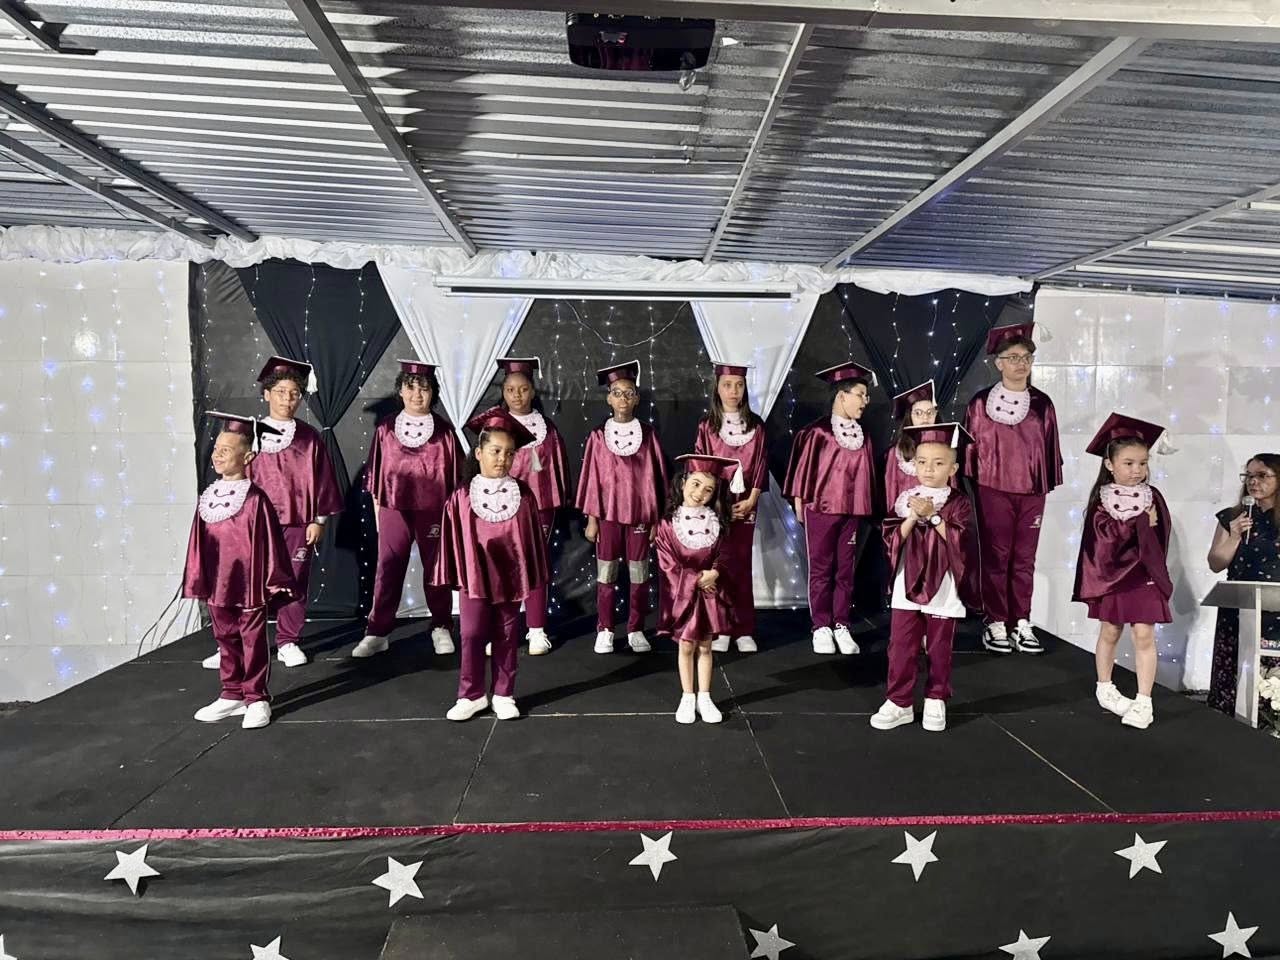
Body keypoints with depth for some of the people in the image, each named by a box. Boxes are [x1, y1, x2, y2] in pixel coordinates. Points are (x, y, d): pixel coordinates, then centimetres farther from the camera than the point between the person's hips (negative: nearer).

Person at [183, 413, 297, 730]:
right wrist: (197, 582, 12)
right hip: (217, 587, 6)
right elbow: (199, 543, 10)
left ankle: (256, 699, 17)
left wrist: (274, 582, -11)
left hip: (249, 586, -6)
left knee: (253, 643, 5)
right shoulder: (207, 498, 4)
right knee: (226, 642, 16)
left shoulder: (255, 500, -14)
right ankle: (232, 695, 30)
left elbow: (269, 544, -12)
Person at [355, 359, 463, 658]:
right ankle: (377, 632, 15)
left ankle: (441, 628, 22)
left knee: (436, 569, 9)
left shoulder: (443, 431, -3)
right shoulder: (386, 430, 2)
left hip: (433, 510, -1)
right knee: (388, 570, 6)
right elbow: (376, 473, 7)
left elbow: (454, 474, 1)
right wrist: (377, 510, 6)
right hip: (393, 509, 1)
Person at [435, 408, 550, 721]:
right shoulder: (462, 497, -6)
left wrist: (533, 576, 4)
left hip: (509, 577, 1)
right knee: (472, 636, 4)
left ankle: (503, 695, 23)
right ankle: (471, 695, 19)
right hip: (474, 577, -1)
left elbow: (532, 537, 3)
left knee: (507, 637, 11)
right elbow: (454, 539, -2)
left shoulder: (522, 495, -2)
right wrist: (453, 576, -1)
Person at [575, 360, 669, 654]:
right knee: (605, 575, 5)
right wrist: (591, 518, -2)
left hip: (639, 513, 0)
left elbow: (655, 477, 2)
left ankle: (636, 631, 17)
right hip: (608, 512, 0)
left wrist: (656, 518, -1)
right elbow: (592, 476, 2)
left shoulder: (647, 434, 1)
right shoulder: (598, 435, 1)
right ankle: (604, 632, 15)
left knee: (639, 574, 6)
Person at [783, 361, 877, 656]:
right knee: (821, 569, 3)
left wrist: (865, 509, 12)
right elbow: (803, 468, -4)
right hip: (820, 509, -4)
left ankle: (841, 626, 15)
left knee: (846, 570, 7)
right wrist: (799, 504, -3)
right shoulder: (817, 432, -9)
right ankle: (821, 627, 11)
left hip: (851, 511, 4)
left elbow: (865, 474, 14)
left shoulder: (862, 437, 7)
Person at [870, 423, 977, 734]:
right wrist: (913, 517, -17)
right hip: (907, 587, 2)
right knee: (901, 648, 4)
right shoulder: (905, 500, 4)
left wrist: (933, 515, -19)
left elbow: (961, 543, -15)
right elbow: (893, 539, -4)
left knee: (939, 650, 10)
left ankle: (936, 701, 25)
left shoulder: (959, 504, -3)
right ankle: (899, 702, 13)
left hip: (942, 590, -2)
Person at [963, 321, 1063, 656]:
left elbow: (1050, 447, 10)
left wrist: (1048, 484, 7)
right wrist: (971, 485, -1)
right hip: (993, 491, -2)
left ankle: (1021, 623, 16)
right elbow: (971, 446, 1)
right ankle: (996, 624, 11)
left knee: (1025, 559, 7)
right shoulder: (981, 403, -2)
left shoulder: (1042, 404, 6)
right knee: (995, 557, 3)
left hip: (1031, 492, 3)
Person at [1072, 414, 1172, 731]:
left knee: (1144, 636, -4)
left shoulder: (1152, 495, 1)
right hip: (1111, 574, 0)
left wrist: (1126, 530, -11)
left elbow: (1160, 532, -7)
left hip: (1144, 575, 1)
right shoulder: (1102, 499, -4)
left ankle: (1144, 703, 3)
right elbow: (1107, 533, -17)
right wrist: (1141, 522, -15)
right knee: (1110, 633, 13)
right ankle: (1105, 689, 29)